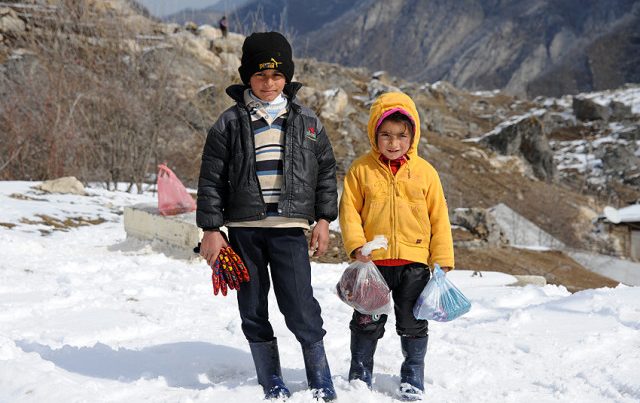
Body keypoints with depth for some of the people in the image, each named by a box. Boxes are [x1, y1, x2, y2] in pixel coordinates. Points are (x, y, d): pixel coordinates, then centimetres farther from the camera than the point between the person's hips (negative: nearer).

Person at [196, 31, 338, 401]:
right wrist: (211, 229, -1)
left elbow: (326, 171, 13)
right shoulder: (230, 123, 2)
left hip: (289, 226, -1)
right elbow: (211, 179, 4)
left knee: (300, 306, -8)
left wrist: (324, 219, 6)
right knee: (253, 309, 6)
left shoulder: (307, 121, 6)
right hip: (243, 228, 1)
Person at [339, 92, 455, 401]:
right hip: (373, 261, 0)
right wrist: (357, 245, -14)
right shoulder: (361, 169, -2)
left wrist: (442, 260, 1)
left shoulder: (424, 172, 0)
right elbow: (349, 210, -1)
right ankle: (360, 374, 24)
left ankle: (413, 377, 25)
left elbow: (439, 218, 3)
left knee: (413, 324, 10)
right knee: (367, 322, 8)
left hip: (414, 262, 1)